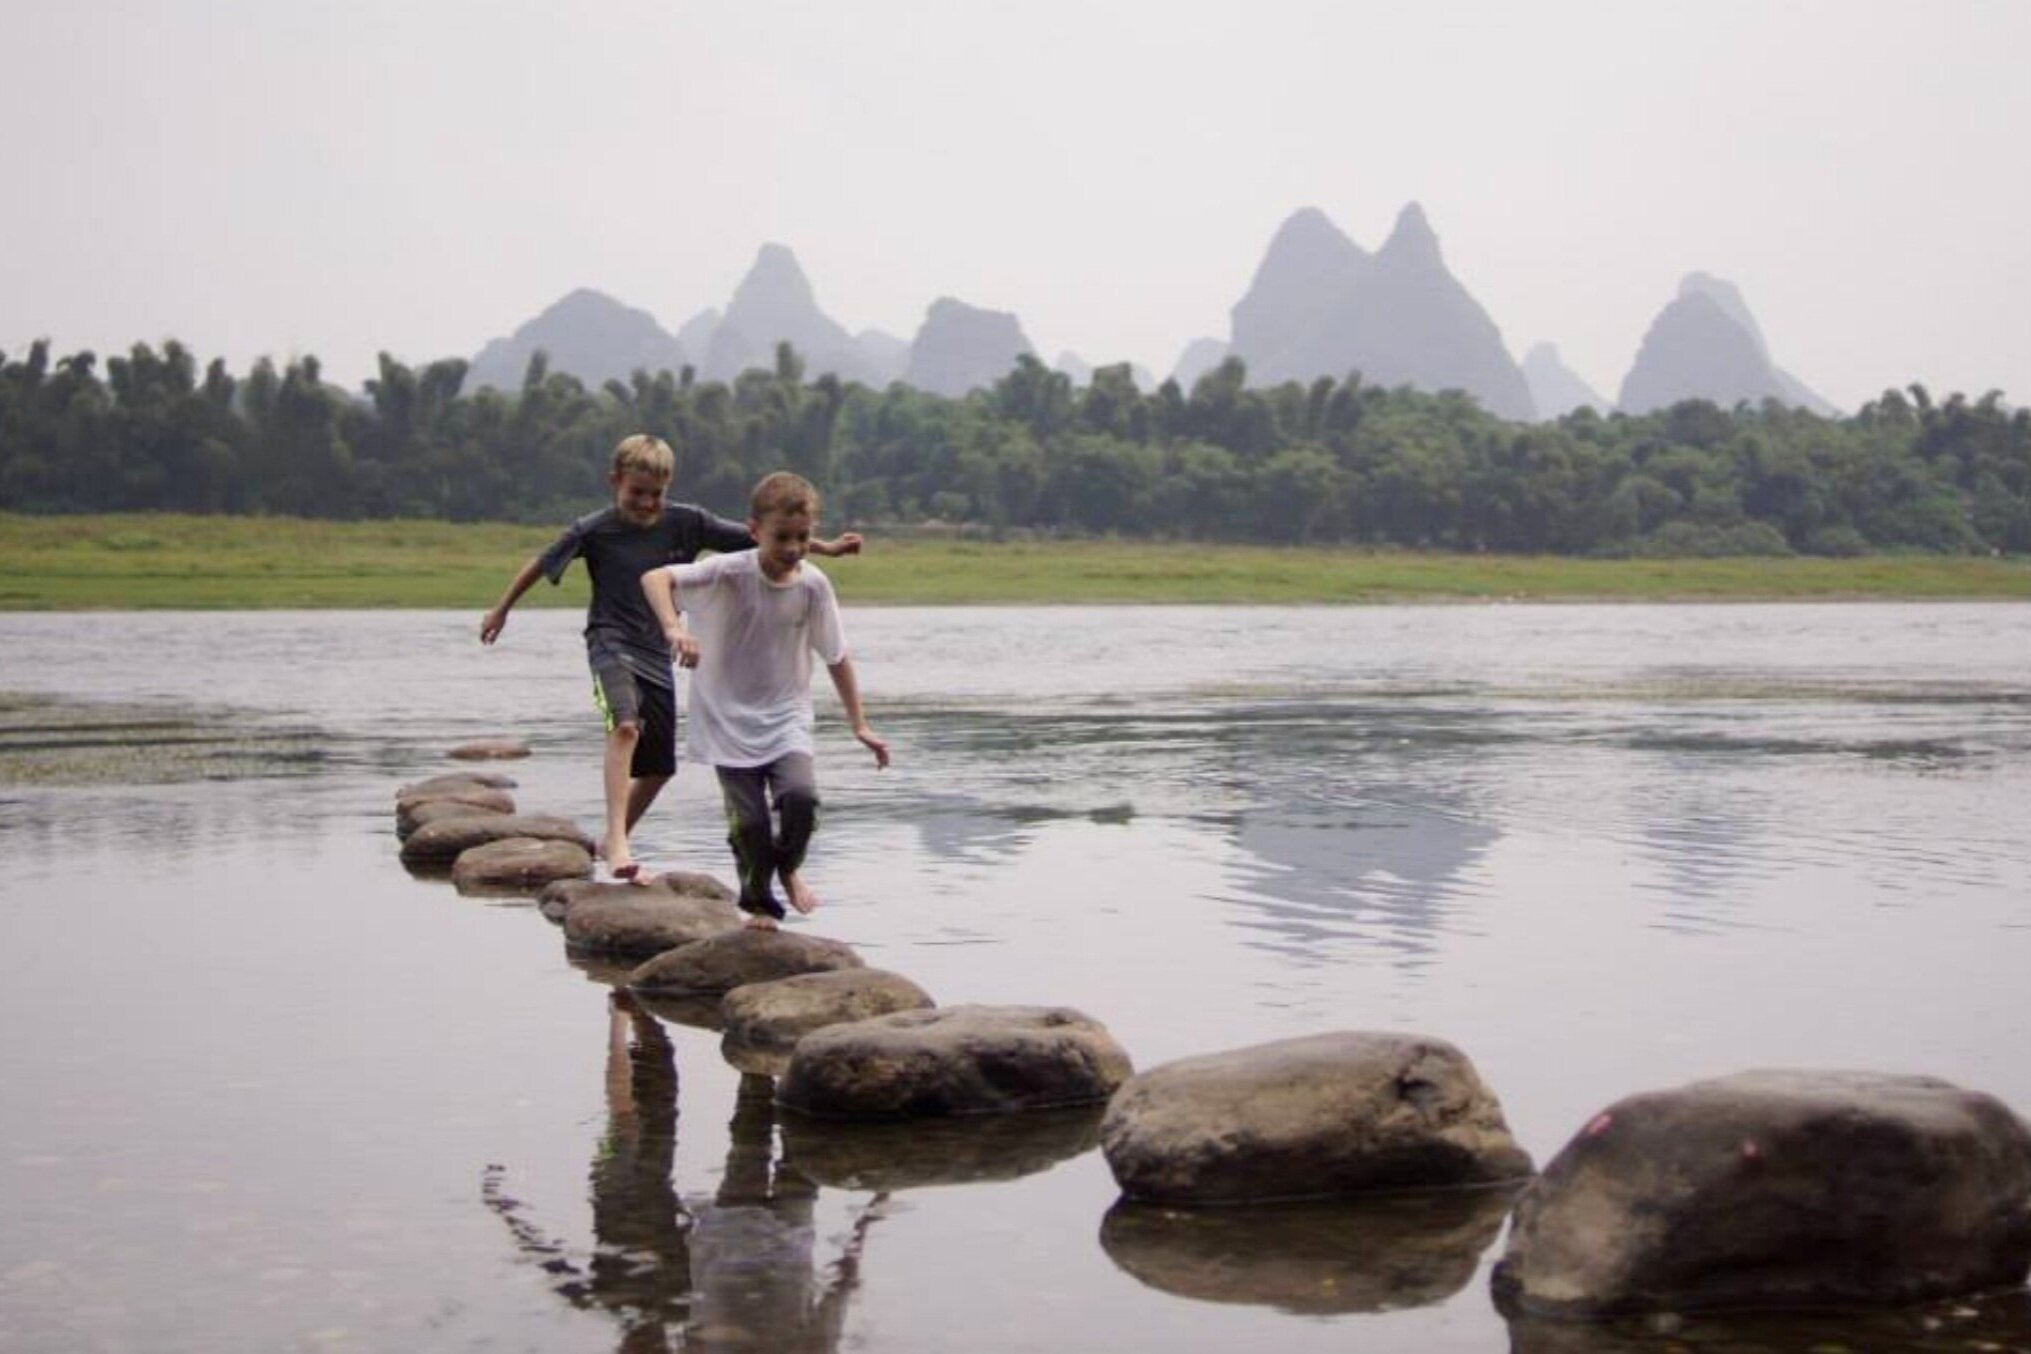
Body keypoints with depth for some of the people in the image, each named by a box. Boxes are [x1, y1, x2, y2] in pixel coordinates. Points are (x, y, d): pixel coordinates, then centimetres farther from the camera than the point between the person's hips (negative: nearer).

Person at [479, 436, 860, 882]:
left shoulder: (684, 522, -1)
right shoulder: (593, 530, -6)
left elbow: (753, 537, 2)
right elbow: (540, 564, 7)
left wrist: (824, 547, 1)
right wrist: (501, 610, 17)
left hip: (657, 654, 5)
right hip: (611, 644, -5)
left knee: (659, 766, 9)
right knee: (626, 727, -31)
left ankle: (612, 839, 32)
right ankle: (618, 845, -36)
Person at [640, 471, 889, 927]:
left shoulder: (813, 585, -6)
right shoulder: (729, 572, -15)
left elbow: (836, 657, 4)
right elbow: (656, 577, -26)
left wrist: (860, 725, 6)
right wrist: (673, 629, -43)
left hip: (785, 720, 2)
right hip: (730, 722, -1)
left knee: (801, 796, -21)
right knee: (748, 821, -4)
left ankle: (788, 868, 10)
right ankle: (759, 903, 23)